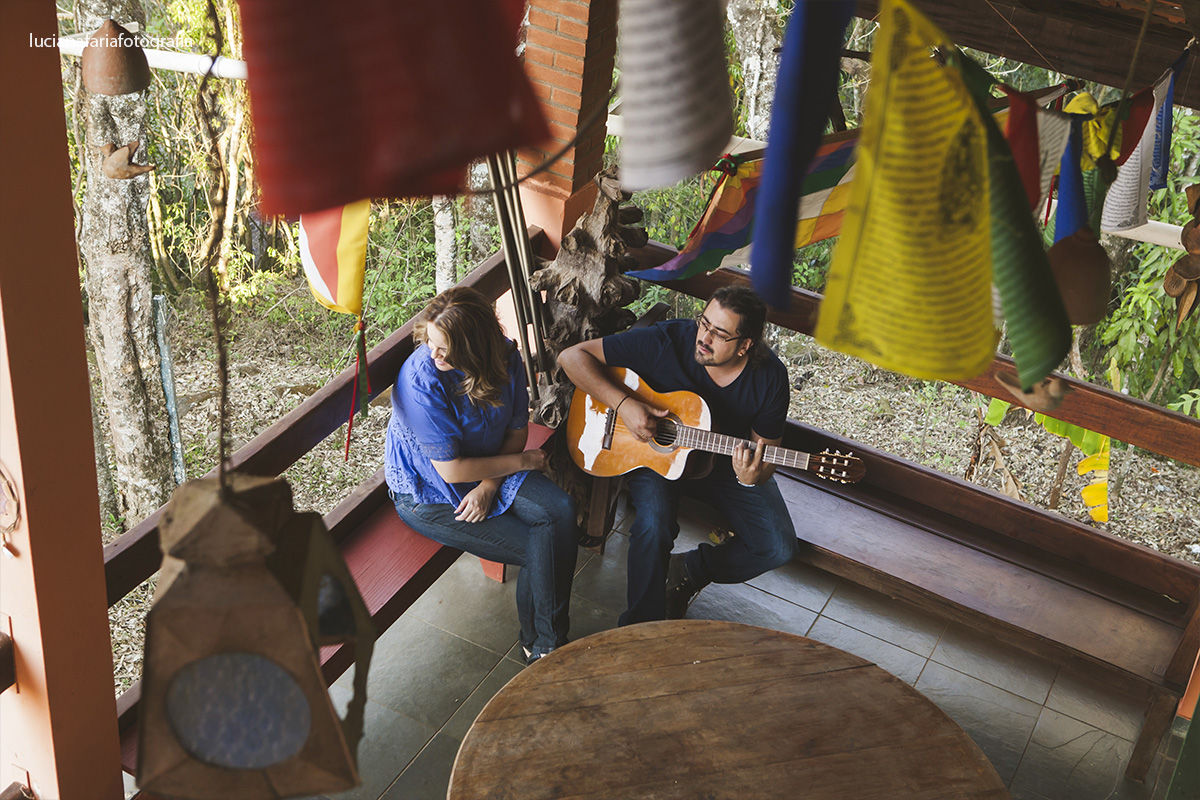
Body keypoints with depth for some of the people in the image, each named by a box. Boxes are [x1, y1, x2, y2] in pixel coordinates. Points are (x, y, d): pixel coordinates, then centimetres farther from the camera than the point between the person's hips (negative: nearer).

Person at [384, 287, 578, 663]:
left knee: (560, 510, -19)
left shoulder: (504, 357, -12)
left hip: (489, 470, 6)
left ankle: (551, 641, -8)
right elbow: (451, 470, -25)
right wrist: (522, 462, -16)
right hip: (425, 492, -6)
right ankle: (538, 645, 8)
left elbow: (517, 430, -2)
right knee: (535, 550, -17)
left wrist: (489, 485, -18)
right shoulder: (420, 381, -29)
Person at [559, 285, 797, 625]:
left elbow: (766, 454, -9)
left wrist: (753, 478, -34)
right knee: (653, 526, -32)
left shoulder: (770, 376, -17)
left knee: (779, 548, -12)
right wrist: (623, 403, -32)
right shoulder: (666, 342, -23)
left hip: (726, 464, 3)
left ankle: (690, 570, 12)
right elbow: (572, 356, -21)